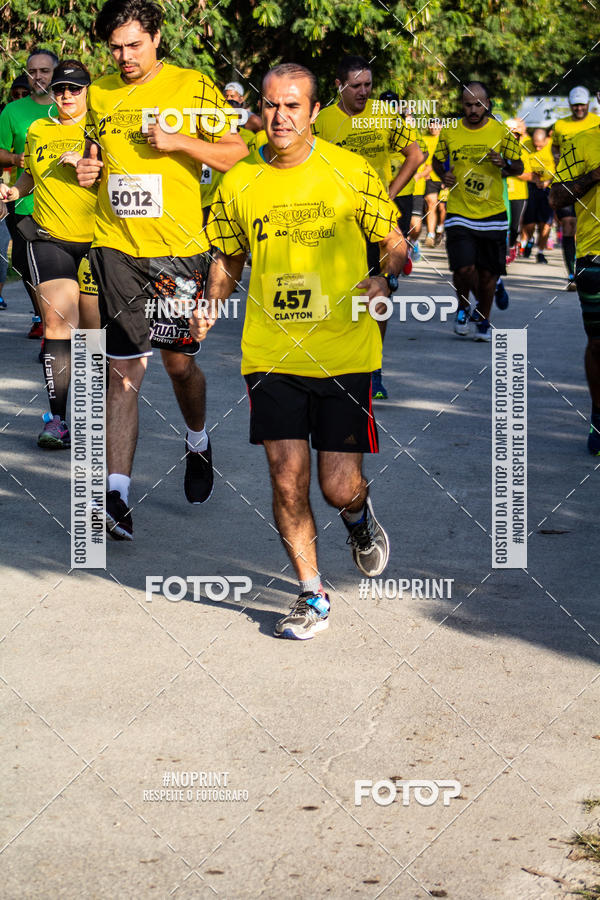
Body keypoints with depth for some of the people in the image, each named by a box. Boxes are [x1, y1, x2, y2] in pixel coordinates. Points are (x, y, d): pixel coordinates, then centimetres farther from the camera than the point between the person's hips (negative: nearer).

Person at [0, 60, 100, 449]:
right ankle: (58, 417, -12)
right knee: (59, 320, -11)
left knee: (92, 326, 4)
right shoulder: (38, 130, 13)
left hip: (95, 239, -1)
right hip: (49, 238, 1)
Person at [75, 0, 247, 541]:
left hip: (178, 247, -2)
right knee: (124, 368, -5)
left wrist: (180, 141, -16)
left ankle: (199, 443, 40)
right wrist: (88, 169, 4)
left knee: (179, 360, 8)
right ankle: (117, 494, -7)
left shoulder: (193, 87, -2)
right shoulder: (99, 94, 11)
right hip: (116, 247, 2)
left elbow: (236, 152, -1)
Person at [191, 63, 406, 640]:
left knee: (339, 486, -3)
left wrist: (385, 278, -18)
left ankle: (358, 513, 35)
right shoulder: (237, 184, 3)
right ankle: (312, 596, 18)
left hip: (344, 352, -2)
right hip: (269, 354, 2)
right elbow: (228, 260, 17)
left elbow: (395, 245, 4)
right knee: (287, 482, -1)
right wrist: (210, 303, -2)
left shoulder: (350, 173, -3)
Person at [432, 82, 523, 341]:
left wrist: (504, 163, -17)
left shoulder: (502, 133, 0)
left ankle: (483, 320, 25)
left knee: (487, 272, 5)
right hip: (459, 213, 0)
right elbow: (437, 160, 18)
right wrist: (443, 175, -4)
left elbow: (519, 167, 5)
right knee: (463, 269, -13)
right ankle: (463, 307, 18)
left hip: (492, 214, 0)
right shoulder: (449, 133, 2)